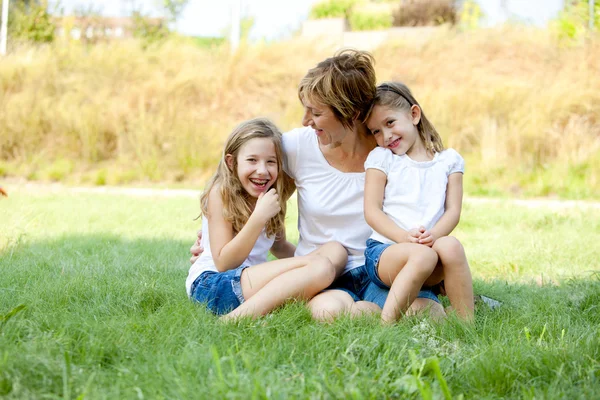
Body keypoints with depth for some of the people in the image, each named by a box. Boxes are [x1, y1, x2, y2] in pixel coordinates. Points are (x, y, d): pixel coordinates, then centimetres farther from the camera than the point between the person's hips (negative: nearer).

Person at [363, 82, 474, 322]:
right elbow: (372, 211, 1)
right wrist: (405, 237, -16)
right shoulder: (381, 158, 10)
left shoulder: (449, 160, 14)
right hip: (384, 250, -2)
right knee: (422, 255, -36)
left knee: (450, 246, -33)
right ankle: (385, 326, -39)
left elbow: (453, 211, 5)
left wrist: (433, 235, -17)